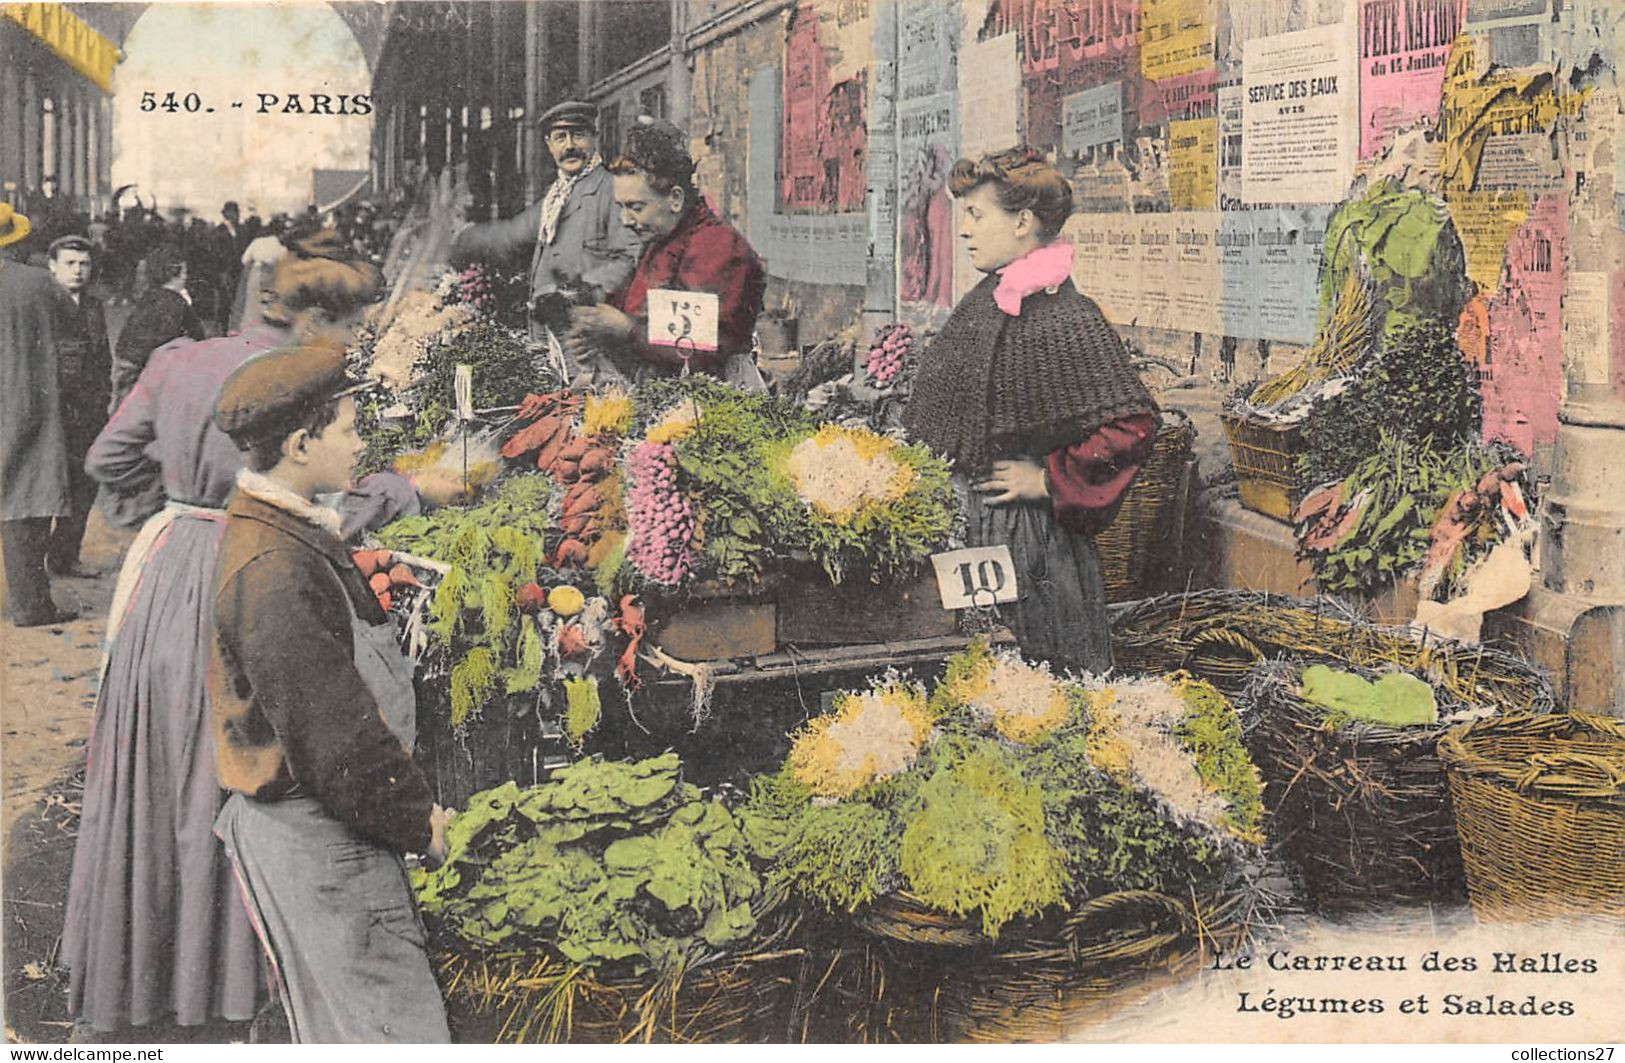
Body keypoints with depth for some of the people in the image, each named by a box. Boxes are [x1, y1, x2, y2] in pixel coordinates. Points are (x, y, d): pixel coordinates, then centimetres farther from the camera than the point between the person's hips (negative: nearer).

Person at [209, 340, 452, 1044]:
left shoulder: (286, 531, 8)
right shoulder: (274, 569, -26)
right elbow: (330, 732, -24)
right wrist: (415, 819, -12)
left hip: (321, 820, 10)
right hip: (315, 836, -10)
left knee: (335, 1022, 21)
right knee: (395, 1022, -2)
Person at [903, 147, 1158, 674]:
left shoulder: (1069, 320, -18)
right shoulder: (984, 299, 9)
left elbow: (1133, 425, -24)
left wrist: (1048, 481, -17)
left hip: (1027, 530, -8)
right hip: (960, 520, 9)